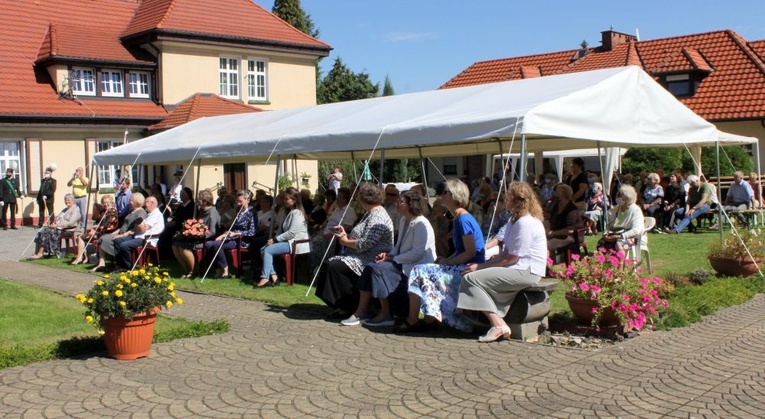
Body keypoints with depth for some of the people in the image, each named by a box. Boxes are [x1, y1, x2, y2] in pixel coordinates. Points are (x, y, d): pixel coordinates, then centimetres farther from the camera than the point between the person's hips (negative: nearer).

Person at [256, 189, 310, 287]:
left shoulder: (297, 213, -10)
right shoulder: (288, 212, 21)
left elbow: (292, 232, -19)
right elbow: (281, 229, 18)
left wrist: (275, 239, -16)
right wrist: (273, 239, -1)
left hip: (296, 243, -10)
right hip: (288, 241, 10)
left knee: (268, 250, -21)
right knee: (263, 249, -4)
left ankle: (265, 278, -21)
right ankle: (273, 276, -13)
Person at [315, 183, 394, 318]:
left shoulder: (377, 217, -17)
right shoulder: (370, 214, 19)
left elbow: (365, 244, -24)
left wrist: (346, 241, -9)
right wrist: (345, 235, 8)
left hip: (370, 261, -11)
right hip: (360, 257, 11)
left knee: (334, 267, -23)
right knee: (329, 264, -1)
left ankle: (348, 307, -12)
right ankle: (342, 305, -2)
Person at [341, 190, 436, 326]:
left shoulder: (421, 224, -16)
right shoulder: (403, 221, 15)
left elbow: (417, 253, -21)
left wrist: (392, 258, -17)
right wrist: (388, 255, 1)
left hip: (417, 268, -9)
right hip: (402, 263, 9)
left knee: (377, 269, -23)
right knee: (369, 268, -11)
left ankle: (386, 315, -12)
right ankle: (361, 312, -14)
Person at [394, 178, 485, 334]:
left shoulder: (464, 220, -15)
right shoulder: (458, 219, 15)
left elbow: (470, 253, -20)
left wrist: (447, 262, -12)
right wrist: (446, 260, 4)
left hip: (468, 270, -10)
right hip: (460, 268, 10)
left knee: (421, 272, -14)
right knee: (420, 271, 3)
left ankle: (413, 321, -5)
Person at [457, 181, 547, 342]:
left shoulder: (525, 223, -17)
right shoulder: (516, 219, 17)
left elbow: (511, 258, -18)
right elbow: (507, 252, 15)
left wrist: (481, 267, -11)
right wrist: (483, 264, 2)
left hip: (526, 272, -11)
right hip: (519, 267, 11)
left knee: (471, 278, -15)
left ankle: (499, 325, -15)